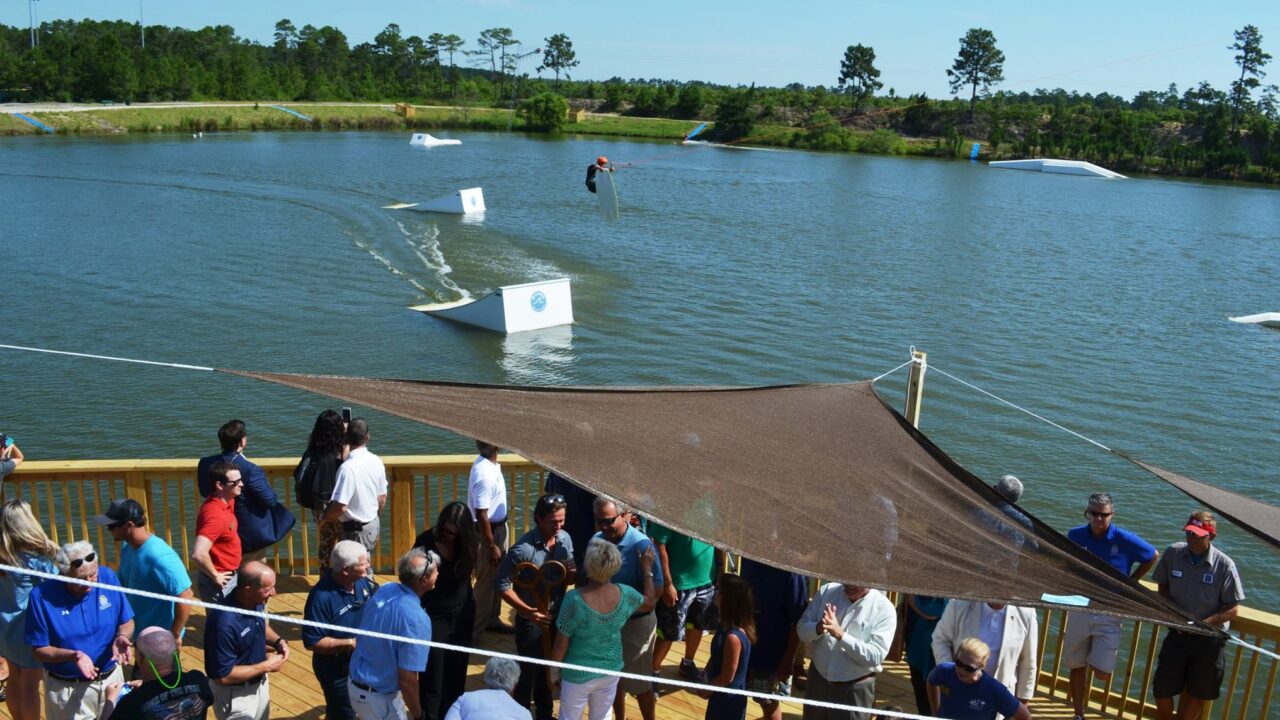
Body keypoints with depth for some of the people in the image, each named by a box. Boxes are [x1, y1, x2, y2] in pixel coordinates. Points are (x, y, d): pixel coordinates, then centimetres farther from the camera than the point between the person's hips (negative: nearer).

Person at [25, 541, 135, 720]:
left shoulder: (108, 577, -10)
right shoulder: (42, 596, -17)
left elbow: (127, 622, 0)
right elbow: (39, 650, -11)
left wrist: (122, 637, -22)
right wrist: (72, 656, -28)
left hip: (111, 679, 3)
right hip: (67, 690, -3)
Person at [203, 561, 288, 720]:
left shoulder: (256, 602, -12)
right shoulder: (225, 623, -35)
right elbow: (223, 676, -28)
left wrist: (277, 641, -8)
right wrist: (267, 666, -22)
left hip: (260, 683, 8)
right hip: (235, 694, -8)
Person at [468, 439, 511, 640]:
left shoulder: (488, 463, -1)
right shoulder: (485, 474, -30)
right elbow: (481, 515, -27)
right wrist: (492, 546, -21)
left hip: (499, 526, 9)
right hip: (489, 531, -9)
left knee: (497, 578, 22)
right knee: (486, 582, 3)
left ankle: (491, 619, 38)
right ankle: (472, 630, 15)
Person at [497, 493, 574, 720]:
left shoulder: (565, 539, -6)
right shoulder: (523, 549, -25)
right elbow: (502, 584, -19)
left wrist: (575, 573, -17)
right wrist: (527, 611, -24)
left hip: (557, 618, 6)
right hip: (531, 621, -6)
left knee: (547, 670, 23)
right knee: (529, 672, 9)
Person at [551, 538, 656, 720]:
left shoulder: (575, 599, -30)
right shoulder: (625, 594, -18)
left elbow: (561, 644, -18)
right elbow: (649, 603, 6)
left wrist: (553, 669, -1)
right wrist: (647, 569, 14)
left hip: (578, 674, -3)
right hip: (611, 670, 3)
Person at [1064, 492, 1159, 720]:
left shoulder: (1125, 539, -12)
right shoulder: (1075, 535, -4)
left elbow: (1152, 557, 6)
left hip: (1109, 613, -2)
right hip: (1079, 609, 2)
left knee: (1101, 672, -8)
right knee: (1076, 666, 9)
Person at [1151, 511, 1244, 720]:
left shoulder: (1225, 565, -17)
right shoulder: (1173, 553, -10)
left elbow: (1232, 610, -11)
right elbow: (1162, 586, 7)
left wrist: (1204, 623, -24)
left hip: (1209, 638, -2)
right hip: (1177, 633, 2)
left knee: (1196, 694, 14)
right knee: (1161, 690, 7)